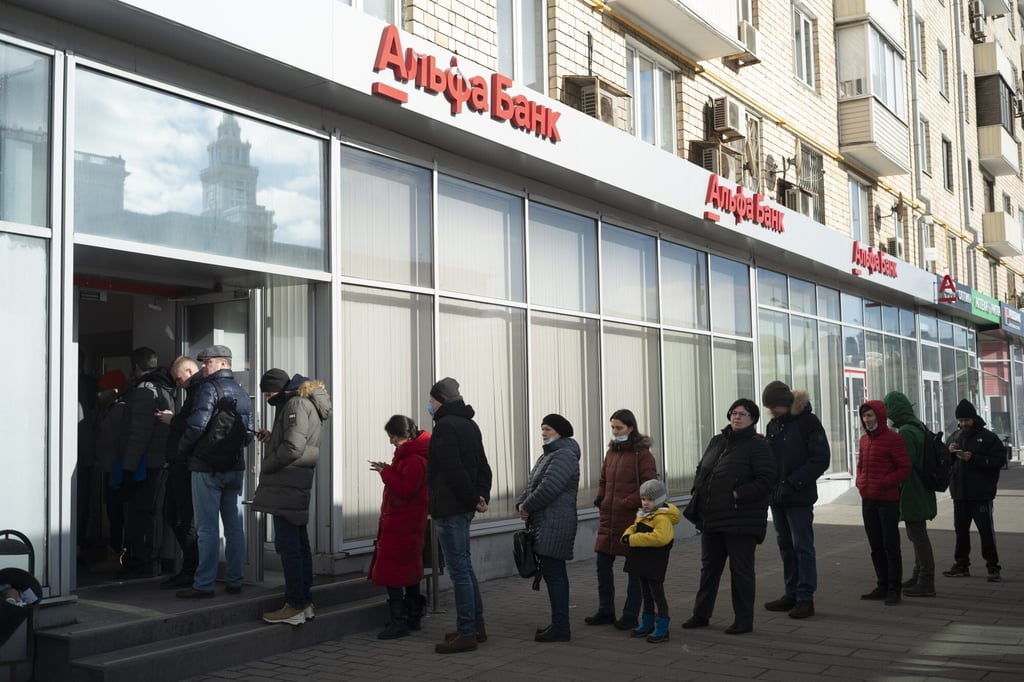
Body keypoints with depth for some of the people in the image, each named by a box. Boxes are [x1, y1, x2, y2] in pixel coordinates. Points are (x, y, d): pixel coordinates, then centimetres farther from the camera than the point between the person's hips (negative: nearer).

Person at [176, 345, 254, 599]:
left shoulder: (209, 389, -11)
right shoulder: (242, 393, 12)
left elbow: (197, 425, -20)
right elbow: (249, 433, 11)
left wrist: (182, 450, -5)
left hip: (207, 467, -7)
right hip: (235, 468, 7)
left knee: (207, 528, -4)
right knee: (234, 527, 10)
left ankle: (204, 585, -1)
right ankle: (235, 581, 15)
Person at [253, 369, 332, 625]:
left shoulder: (297, 404, -13)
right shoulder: (302, 403, 18)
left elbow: (293, 448, -20)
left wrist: (265, 466, -9)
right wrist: (272, 437, 9)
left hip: (287, 488, -11)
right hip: (295, 488, 11)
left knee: (287, 546, -7)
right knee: (299, 544, 14)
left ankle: (295, 606, -4)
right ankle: (305, 601, 21)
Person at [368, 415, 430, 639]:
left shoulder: (414, 460, -20)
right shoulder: (408, 454, 14)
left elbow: (405, 489, -26)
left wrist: (386, 472, -17)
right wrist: (388, 471, 5)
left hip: (400, 525, -11)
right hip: (410, 523, 11)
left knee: (391, 570, -9)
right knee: (410, 570, 16)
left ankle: (399, 620, -8)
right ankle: (413, 618, 25)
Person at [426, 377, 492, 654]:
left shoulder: (445, 426, -15)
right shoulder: (470, 424, 15)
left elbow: (454, 471, -22)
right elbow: (483, 467, 14)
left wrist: (473, 499, -14)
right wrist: (482, 496, 4)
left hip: (449, 508, -10)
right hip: (464, 507, 10)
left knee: (458, 569, -5)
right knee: (465, 566, 17)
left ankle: (466, 633, 0)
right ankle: (477, 625, 24)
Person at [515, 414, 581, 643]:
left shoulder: (564, 456, -13)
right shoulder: (549, 454, 21)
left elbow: (548, 488, -23)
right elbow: (532, 484, 20)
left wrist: (527, 506, -11)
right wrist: (521, 503, 1)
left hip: (555, 526, -11)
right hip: (546, 525, 11)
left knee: (553, 574, -9)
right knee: (555, 574, 14)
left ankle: (560, 627, -5)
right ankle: (559, 624, 21)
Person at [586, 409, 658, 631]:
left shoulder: (642, 454, -9)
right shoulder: (611, 452, 12)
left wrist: (625, 503, -17)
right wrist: (600, 497, 5)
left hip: (632, 520, -7)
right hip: (608, 519, 7)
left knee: (635, 569, 5)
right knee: (603, 565, 9)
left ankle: (631, 615, 13)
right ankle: (606, 611, 21)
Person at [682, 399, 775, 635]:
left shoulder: (758, 445, -8)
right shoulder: (716, 442, 13)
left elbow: (766, 480, -16)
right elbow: (701, 470, 22)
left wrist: (738, 495, -19)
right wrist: (698, 492, 5)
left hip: (741, 521, -7)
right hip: (712, 517, 7)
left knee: (741, 570, 2)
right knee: (709, 567, 16)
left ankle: (743, 620, 13)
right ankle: (701, 614, 28)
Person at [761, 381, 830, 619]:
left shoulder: (807, 422, -9)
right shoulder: (773, 425, 12)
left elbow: (821, 459, -14)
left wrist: (792, 483, -18)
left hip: (799, 498, -7)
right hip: (776, 497, 7)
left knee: (802, 546, -2)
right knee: (785, 546, 12)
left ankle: (805, 598, 3)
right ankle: (792, 594, 20)